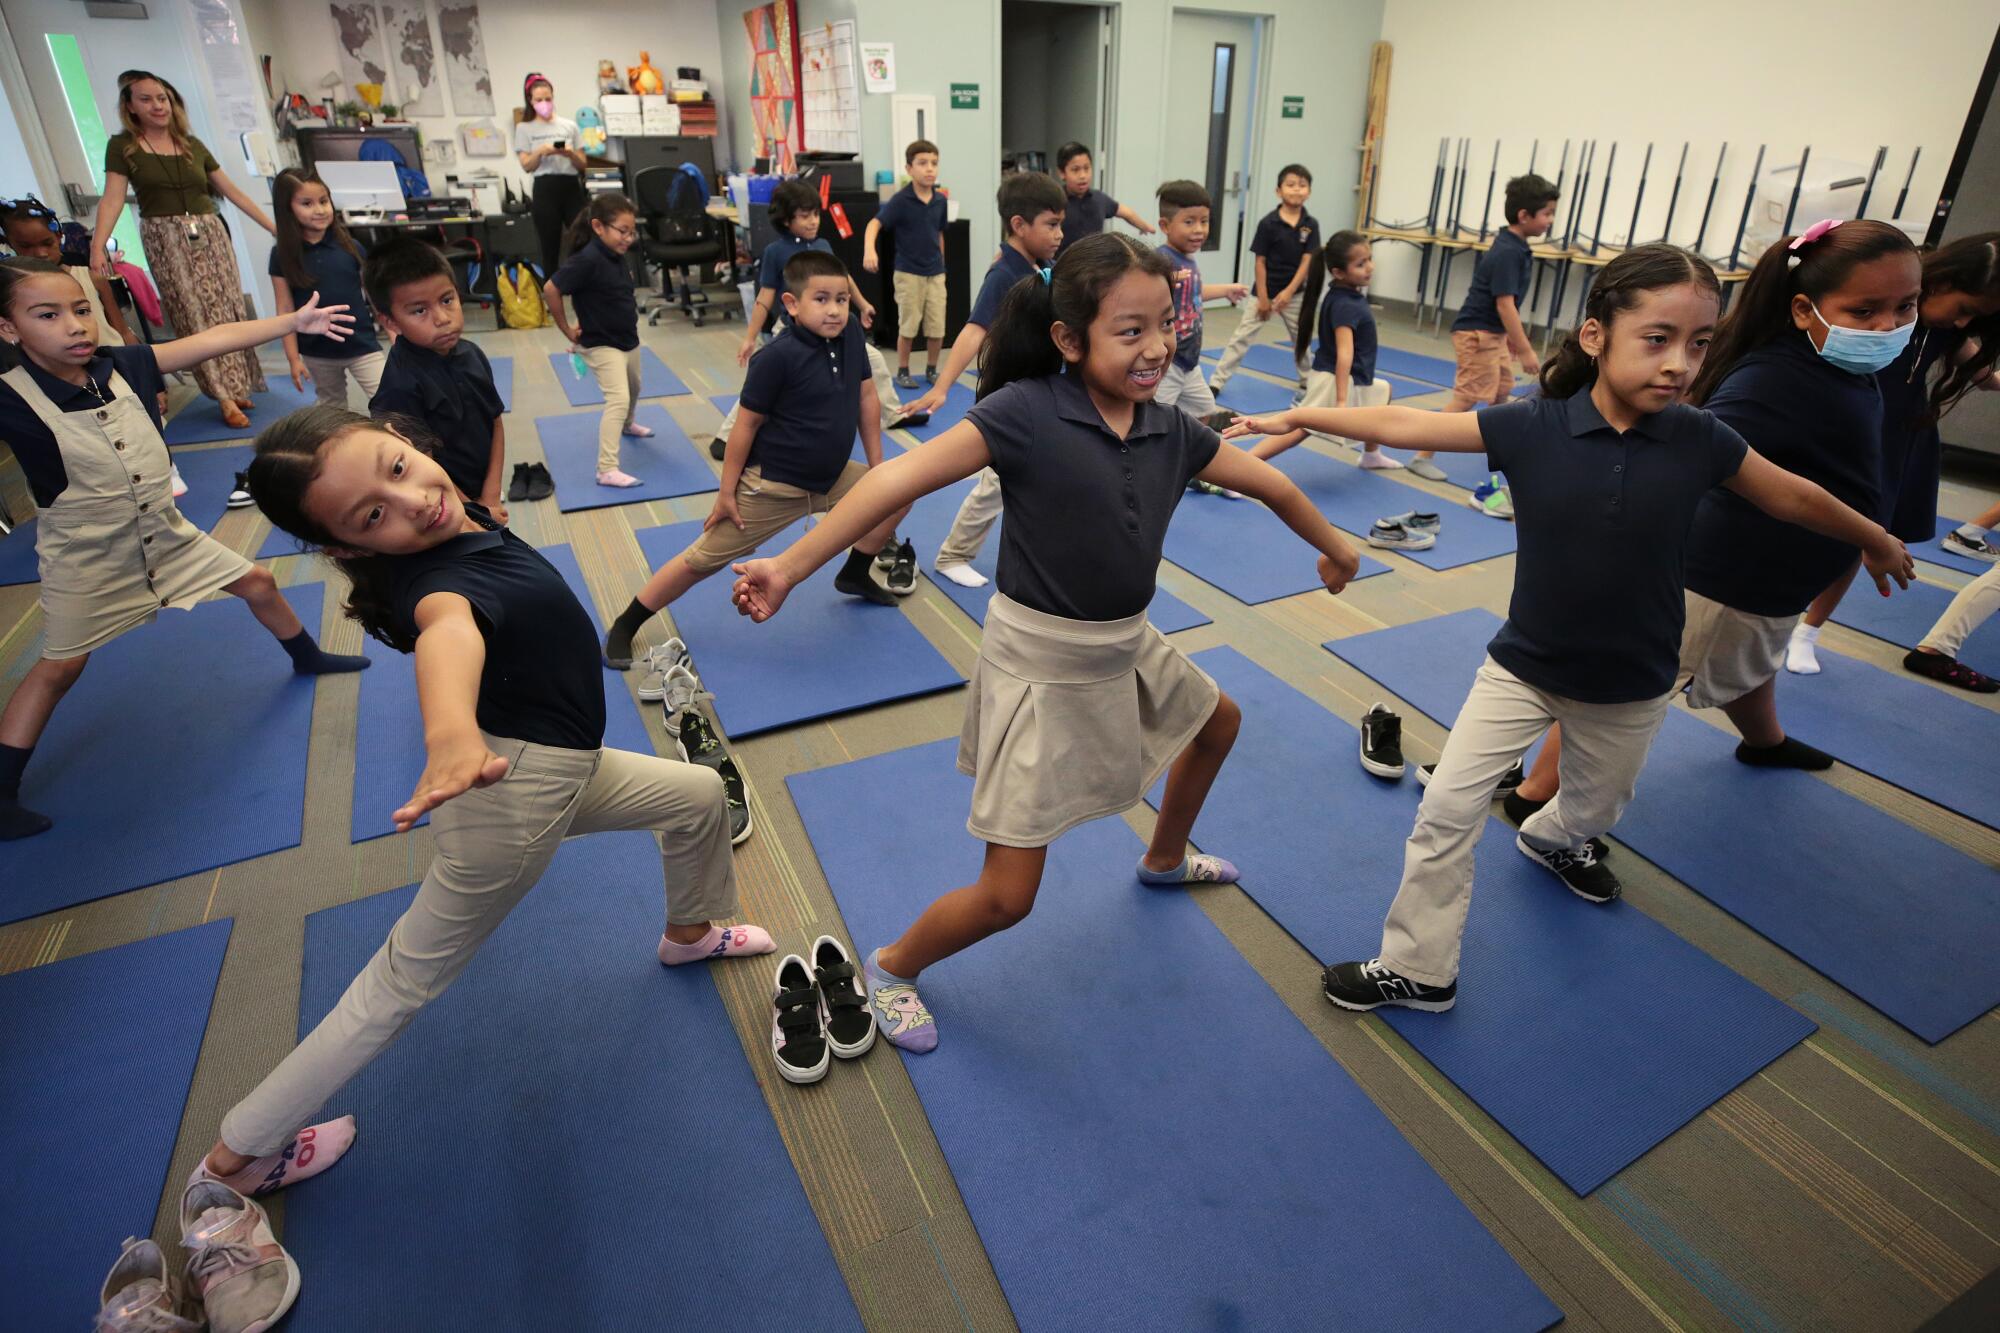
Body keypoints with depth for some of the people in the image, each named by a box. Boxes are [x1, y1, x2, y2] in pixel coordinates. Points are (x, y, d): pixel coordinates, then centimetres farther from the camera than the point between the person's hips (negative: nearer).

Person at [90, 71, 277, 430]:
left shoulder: (193, 145, 12)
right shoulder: (122, 146, 1)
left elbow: (232, 191, 15)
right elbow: (112, 199, -6)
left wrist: (273, 226, 9)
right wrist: (98, 246, -18)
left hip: (210, 235, 3)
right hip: (166, 241, -3)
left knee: (226, 312, 0)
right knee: (195, 318, -6)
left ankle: (236, 386, 10)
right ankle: (226, 397, -6)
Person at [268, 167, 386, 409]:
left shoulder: (350, 246, -4)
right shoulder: (282, 255, -4)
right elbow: (285, 310, -2)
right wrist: (293, 358, -4)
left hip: (362, 346, -2)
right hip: (316, 353, 2)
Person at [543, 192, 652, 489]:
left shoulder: (616, 255, 1)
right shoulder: (588, 260, -25)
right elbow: (551, 289, -25)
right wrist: (568, 331, -16)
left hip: (628, 339, 9)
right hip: (601, 345, -9)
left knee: (633, 389, 29)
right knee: (618, 399, -20)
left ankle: (626, 425, 61)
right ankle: (607, 470, -22)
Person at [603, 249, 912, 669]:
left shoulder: (850, 335, -6)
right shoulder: (777, 357, -23)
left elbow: (866, 398, 6)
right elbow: (746, 424, -17)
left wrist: (877, 464, 9)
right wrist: (726, 493, -13)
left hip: (833, 478, 7)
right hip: (772, 486, -6)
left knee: (898, 493, 13)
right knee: (701, 560, -1)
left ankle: (855, 574, 32)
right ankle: (623, 627, 15)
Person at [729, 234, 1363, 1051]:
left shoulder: (1171, 431, -1)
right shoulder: (1027, 412, -20)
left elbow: (1267, 483, 13)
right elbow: (901, 479, -26)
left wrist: (1333, 547, 27)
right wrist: (789, 568, -32)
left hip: (1129, 645, 7)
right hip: (1040, 663, -7)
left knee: (1217, 722, 32)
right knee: (1008, 895, -5)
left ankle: (1165, 860, 59)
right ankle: (891, 969, 26)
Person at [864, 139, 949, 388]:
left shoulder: (940, 200, 2)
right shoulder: (900, 200, -12)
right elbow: (875, 223, -20)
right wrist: (869, 249, -38)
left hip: (936, 273, 4)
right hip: (908, 273, -4)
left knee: (937, 328, 5)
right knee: (908, 326, 4)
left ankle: (931, 369, 22)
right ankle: (902, 371, 18)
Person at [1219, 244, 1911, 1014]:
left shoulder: (1700, 441, -11)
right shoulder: (1531, 427, -17)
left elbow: (1793, 497, 6)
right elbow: (1401, 426, -17)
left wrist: (1878, 543, 21)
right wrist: (1295, 418, -16)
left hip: (1630, 687, 2)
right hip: (1523, 665, -2)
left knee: (1594, 806, 25)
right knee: (1447, 809, -7)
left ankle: (1555, 840, 64)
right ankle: (1418, 969, 11)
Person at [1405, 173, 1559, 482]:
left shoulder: (1515, 247, 9)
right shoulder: (1508, 253, -20)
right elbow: (1505, 305, -25)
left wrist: (1510, 336, 25)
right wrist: (1526, 351, -23)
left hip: (1492, 333, 10)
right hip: (1477, 333, -10)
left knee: (1503, 390, 22)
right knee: (1467, 397, -11)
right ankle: (1422, 457, -9)